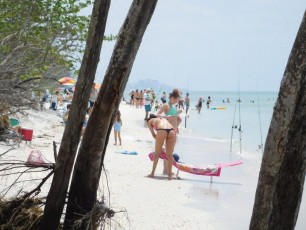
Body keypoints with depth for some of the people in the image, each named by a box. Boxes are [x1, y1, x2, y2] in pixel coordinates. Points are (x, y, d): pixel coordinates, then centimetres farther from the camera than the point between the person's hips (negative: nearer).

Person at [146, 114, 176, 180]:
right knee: (169, 154, 11)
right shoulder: (163, 118, 39)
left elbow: (153, 134, 24)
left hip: (162, 130, -3)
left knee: (157, 153, 12)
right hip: (171, 130, 3)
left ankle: (152, 173, 21)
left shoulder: (149, 121, 29)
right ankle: (170, 174, 13)